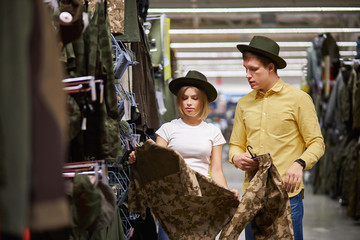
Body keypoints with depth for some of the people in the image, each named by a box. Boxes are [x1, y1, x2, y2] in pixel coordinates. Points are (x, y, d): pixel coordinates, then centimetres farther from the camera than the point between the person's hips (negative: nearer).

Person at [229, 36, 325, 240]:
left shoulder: (298, 99, 0)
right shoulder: (244, 104, 13)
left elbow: (317, 143, -1)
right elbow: (236, 144, 18)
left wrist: (299, 164, -20)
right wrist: (236, 157, -6)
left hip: (287, 194, -4)